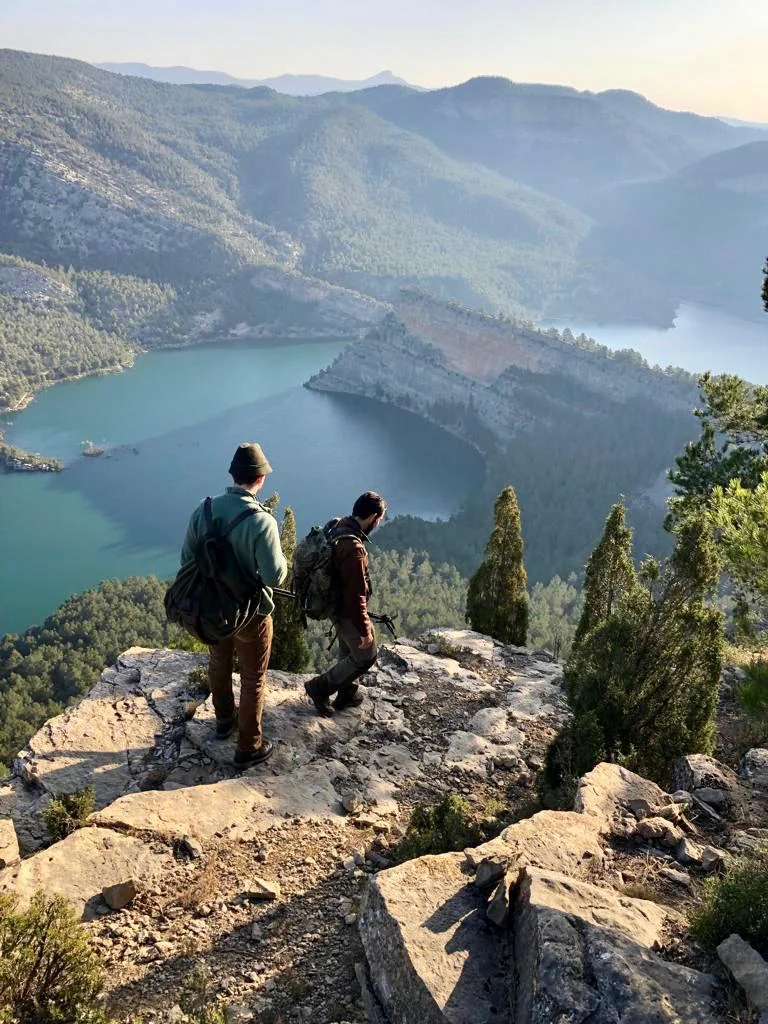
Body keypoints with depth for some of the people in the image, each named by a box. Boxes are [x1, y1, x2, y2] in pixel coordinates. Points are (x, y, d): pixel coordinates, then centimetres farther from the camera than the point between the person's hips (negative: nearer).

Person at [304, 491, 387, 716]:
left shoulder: (337, 528, -4)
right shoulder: (353, 548, -34)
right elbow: (356, 595, -29)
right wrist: (365, 629, -20)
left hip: (334, 603, 9)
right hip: (348, 612, -9)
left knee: (348, 651, 25)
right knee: (366, 656, 10)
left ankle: (347, 694, 41)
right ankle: (319, 687, 15)